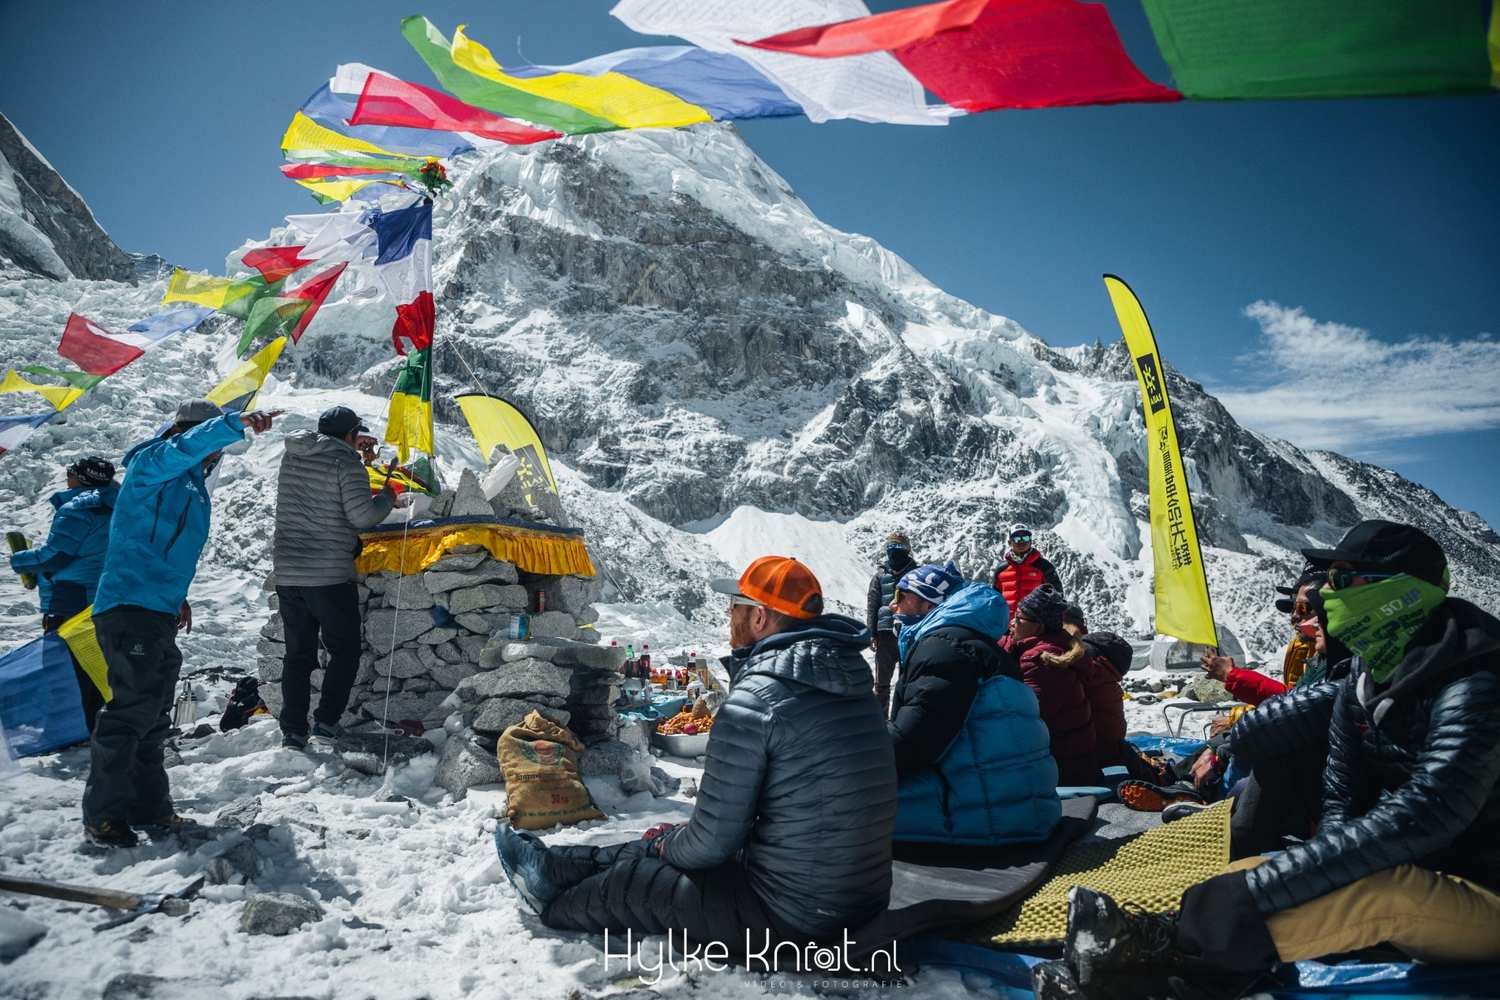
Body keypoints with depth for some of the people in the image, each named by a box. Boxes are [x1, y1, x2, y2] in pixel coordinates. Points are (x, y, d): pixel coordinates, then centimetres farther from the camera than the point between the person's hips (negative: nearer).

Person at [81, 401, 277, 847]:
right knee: (134, 707, -9)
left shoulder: (190, 481, 21)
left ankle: (147, 805, 21)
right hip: (131, 608, -10)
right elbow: (185, 446, -29)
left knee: (154, 714, 13)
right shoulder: (152, 463, -5)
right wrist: (235, 424, -41)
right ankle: (103, 814, 0)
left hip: (158, 612, 10)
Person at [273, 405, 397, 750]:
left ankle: (292, 731, 12)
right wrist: (386, 498, 1)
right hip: (330, 576, -6)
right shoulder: (346, 464, -11)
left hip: (287, 574, 6)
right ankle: (326, 721, 5)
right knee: (344, 651, 10)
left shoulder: (291, 456, 10)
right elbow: (362, 516, -18)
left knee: (297, 653, 13)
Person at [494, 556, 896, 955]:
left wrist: (668, 844, 6)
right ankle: (558, 865, 41)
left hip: (794, 914, -7)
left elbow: (714, 841, -18)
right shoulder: (857, 689, 4)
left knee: (630, 881, 15)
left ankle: (553, 904, 43)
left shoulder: (754, 701, -22)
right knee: (658, 848, 23)